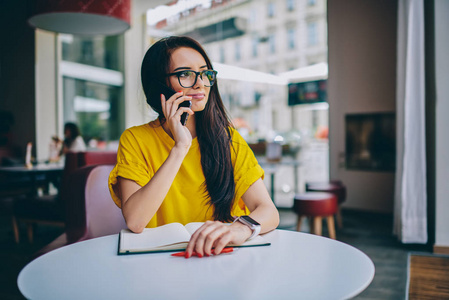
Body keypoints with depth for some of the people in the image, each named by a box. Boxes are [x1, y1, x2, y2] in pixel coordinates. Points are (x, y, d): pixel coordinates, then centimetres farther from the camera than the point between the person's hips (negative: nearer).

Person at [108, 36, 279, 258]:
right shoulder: (135, 140, -2)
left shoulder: (228, 138, 2)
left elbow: (269, 212, -8)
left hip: (223, 256, 3)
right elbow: (134, 222, -17)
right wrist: (180, 147, -19)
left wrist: (241, 228, -30)